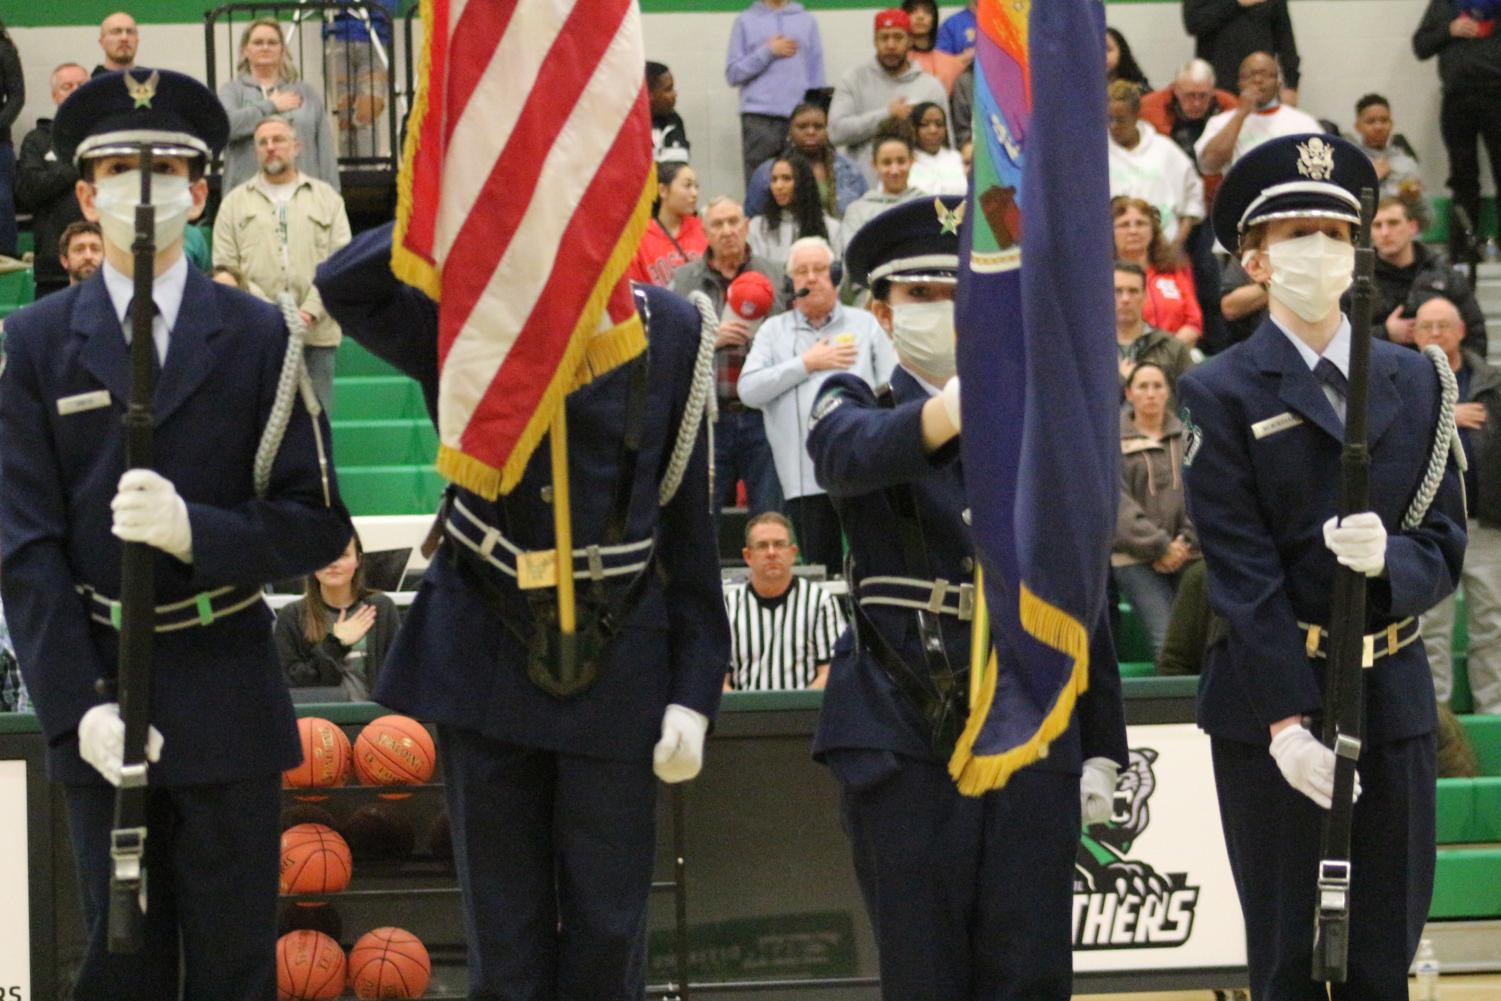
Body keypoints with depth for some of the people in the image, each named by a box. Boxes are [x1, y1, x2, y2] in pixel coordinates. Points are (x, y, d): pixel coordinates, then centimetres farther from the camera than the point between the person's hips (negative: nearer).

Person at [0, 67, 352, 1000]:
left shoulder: (260, 338, 2)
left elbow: (319, 524, -2)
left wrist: (196, 531, -21)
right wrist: (81, 706, -13)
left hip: (228, 703, 0)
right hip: (98, 702, 1)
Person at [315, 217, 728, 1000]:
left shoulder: (666, 333, -1)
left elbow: (688, 520, 0)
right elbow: (344, 285, -21)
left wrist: (695, 691, -3)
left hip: (619, 666, 0)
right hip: (484, 656, 0)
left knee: (608, 933, 4)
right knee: (504, 935, 5)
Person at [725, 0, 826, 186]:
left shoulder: (808, 21, 14)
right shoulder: (745, 21, 10)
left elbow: (816, 77, 13)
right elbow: (733, 74, 4)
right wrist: (768, 52, -5)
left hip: (800, 116, 1)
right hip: (759, 117, -1)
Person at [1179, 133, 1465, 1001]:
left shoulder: (1413, 381, 9)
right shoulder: (1222, 395, -3)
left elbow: (1445, 546, 6)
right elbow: (1243, 573, -10)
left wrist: (1390, 560, -18)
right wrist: (1287, 721, -18)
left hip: (1393, 697, 3)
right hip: (1269, 699, -3)